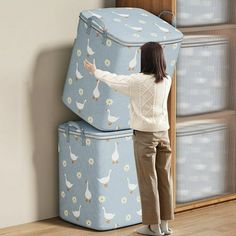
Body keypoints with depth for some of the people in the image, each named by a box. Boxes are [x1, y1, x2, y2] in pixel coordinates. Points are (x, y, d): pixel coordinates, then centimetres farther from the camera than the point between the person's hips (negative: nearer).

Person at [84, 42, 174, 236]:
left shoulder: (139, 81, -14)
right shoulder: (167, 80, 3)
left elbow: (114, 80, 2)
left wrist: (95, 72, 21)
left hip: (145, 135, -6)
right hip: (163, 133, 6)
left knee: (148, 180, 1)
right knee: (164, 178, 9)